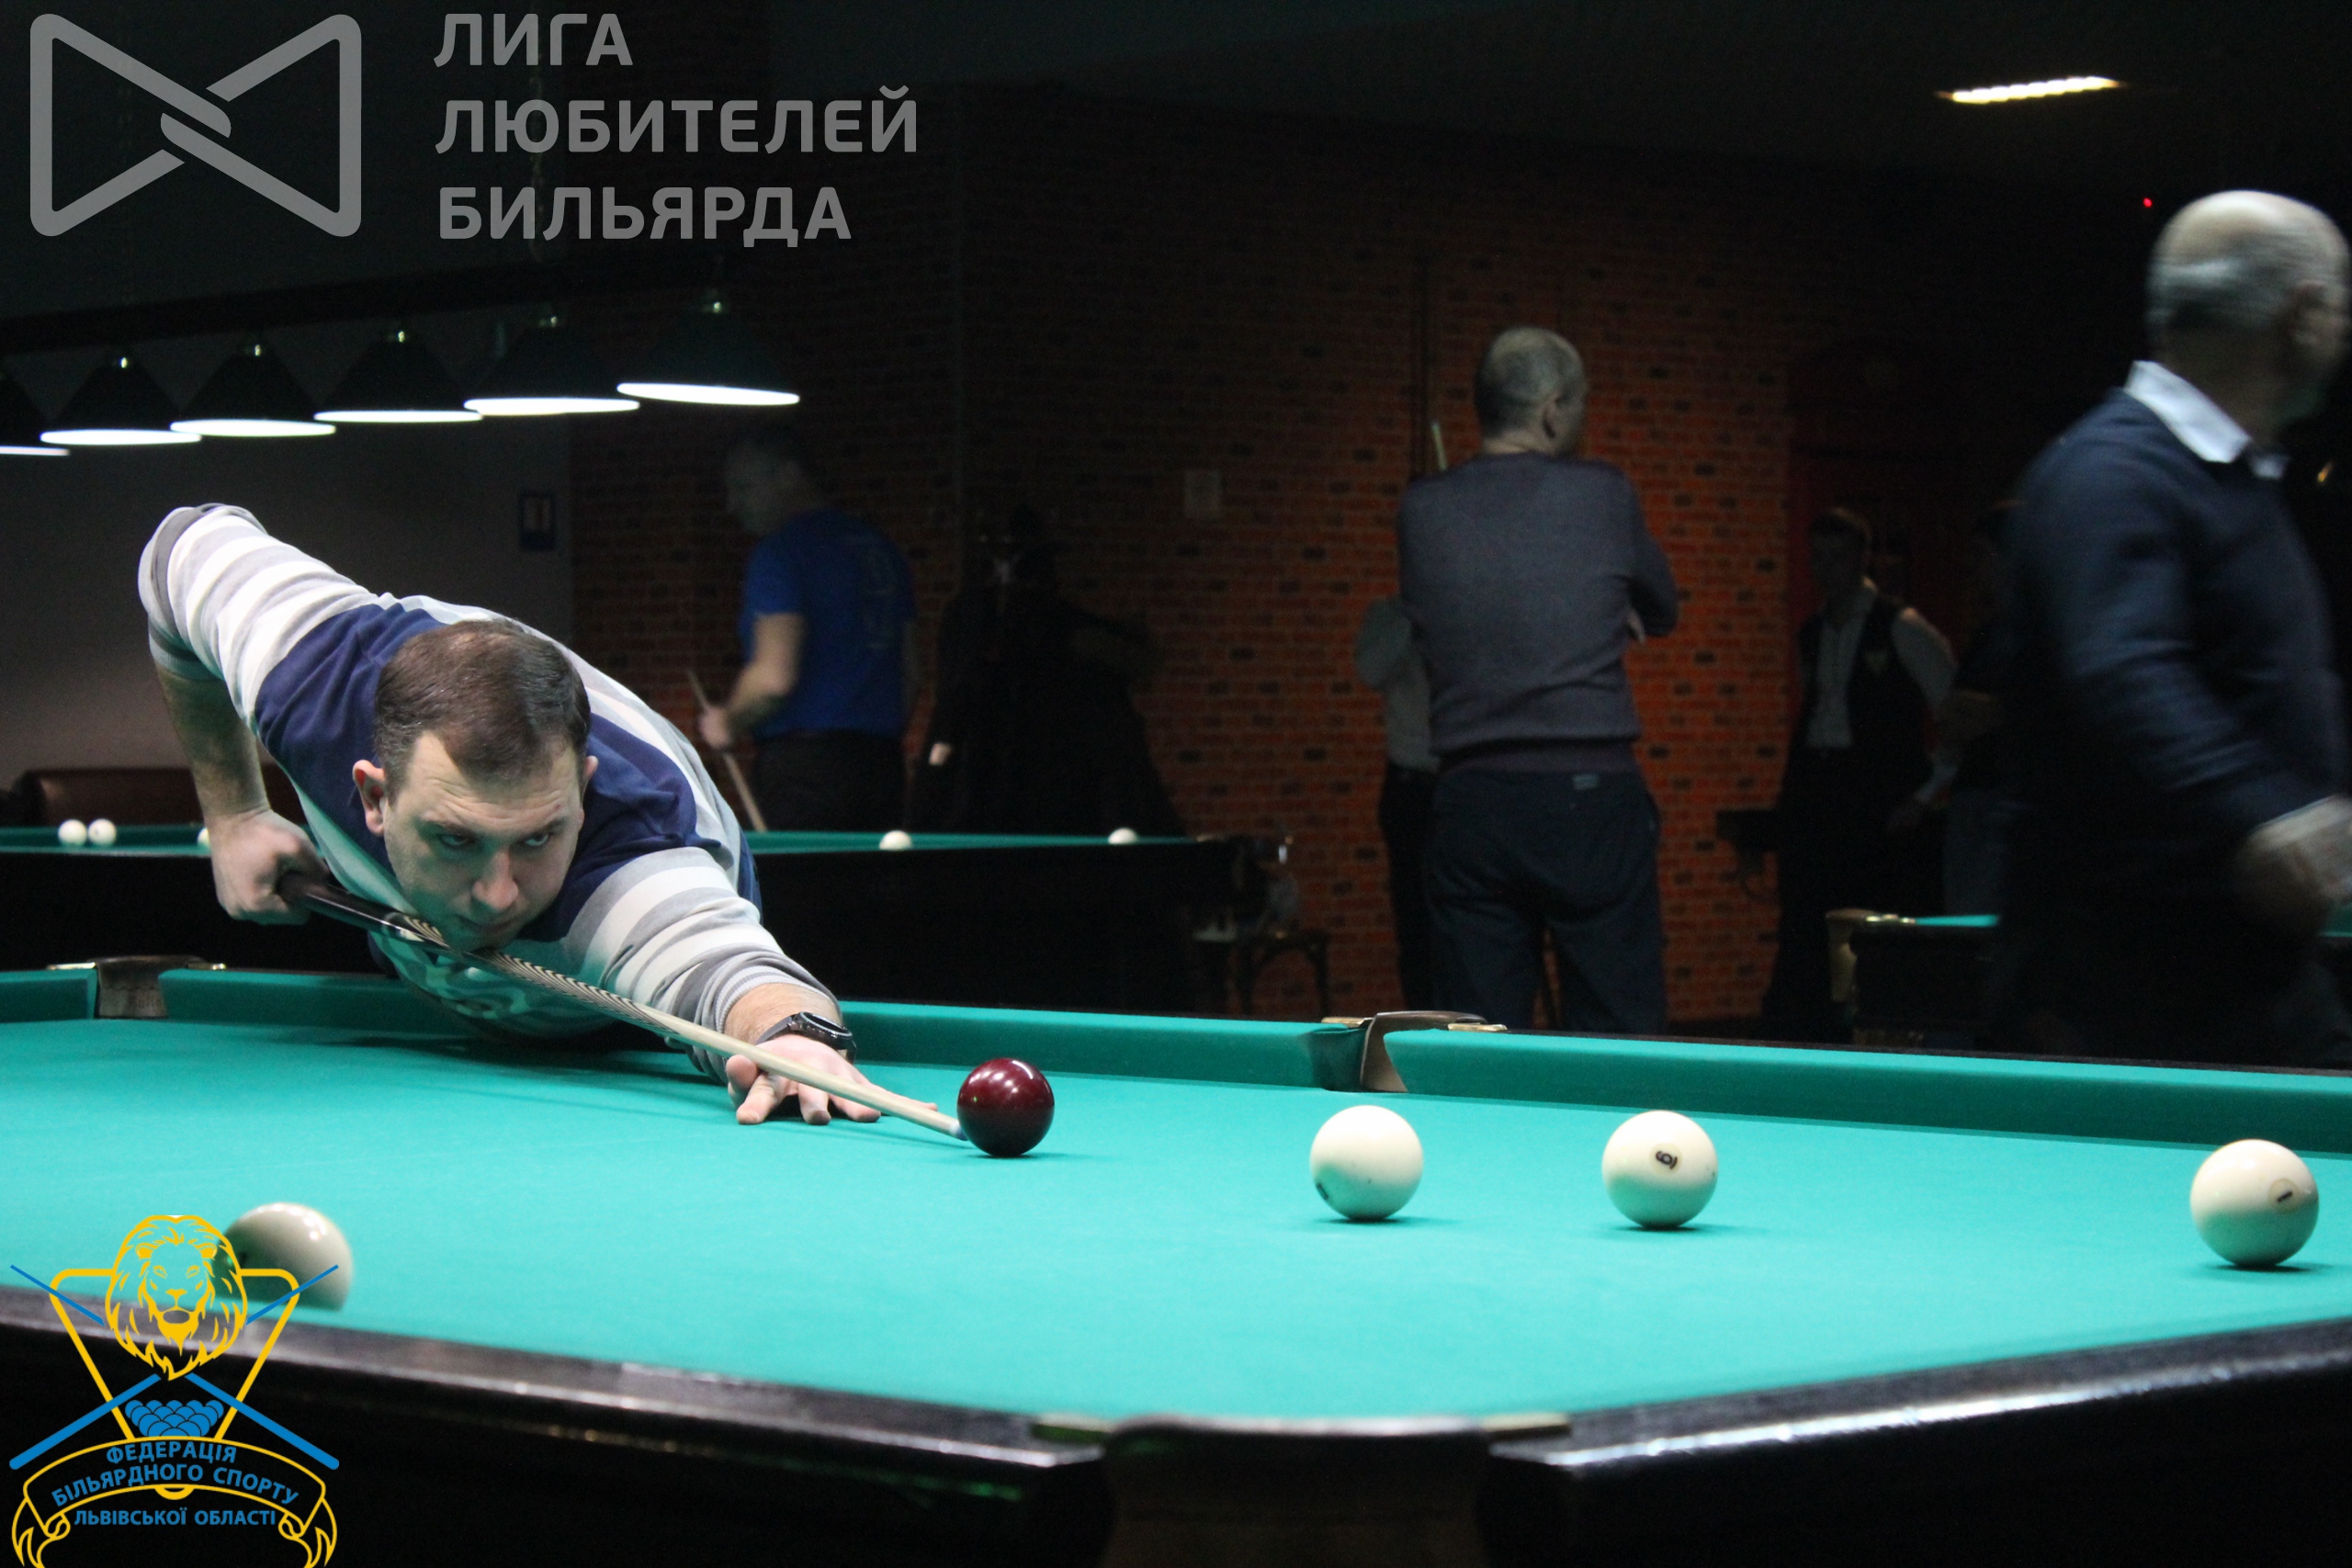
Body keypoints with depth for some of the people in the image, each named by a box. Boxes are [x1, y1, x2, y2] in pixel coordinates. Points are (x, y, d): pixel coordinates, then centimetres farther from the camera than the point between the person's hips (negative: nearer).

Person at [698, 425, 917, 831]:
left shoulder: (779, 554, -9)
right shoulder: (882, 550, 16)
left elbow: (774, 677, -17)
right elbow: (912, 672, 18)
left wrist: (729, 722, 0)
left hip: (805, 768, -8)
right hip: (884, 763, 8)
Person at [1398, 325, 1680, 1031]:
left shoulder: (1421, 512, 4)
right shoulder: (1602, 495, -3)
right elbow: (1662, 611, 12)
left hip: (1470, 806, 3)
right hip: (1592, 797, -3)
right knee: (1618, 1038, 3)